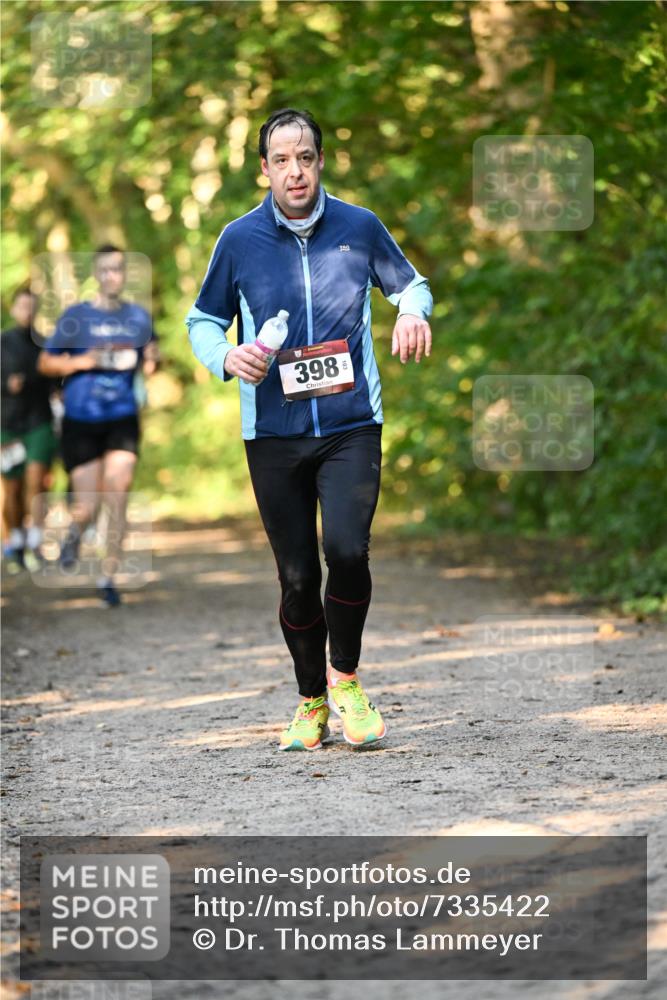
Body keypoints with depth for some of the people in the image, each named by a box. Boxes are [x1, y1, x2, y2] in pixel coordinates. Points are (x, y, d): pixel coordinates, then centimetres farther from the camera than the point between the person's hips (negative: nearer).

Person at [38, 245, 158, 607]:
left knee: (117, 498, -11)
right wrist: (82, 362, -14)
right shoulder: (76, 316, -1)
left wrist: (151, 361, -6)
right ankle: (74, 534, 36)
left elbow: (148, 365, 18)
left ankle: (109, 578, -1)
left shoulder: (138, 316, 8)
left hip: (122, 419, 2)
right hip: (80, 422, -2)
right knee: (88, 506, -1)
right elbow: (46, 362, 2)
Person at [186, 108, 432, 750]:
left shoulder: (359, 227, 2)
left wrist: (414, 312, -4)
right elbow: (203, 319, 14)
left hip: (352, 425, -1)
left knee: (346, 551, -20)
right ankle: (311, 702, 23)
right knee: (297, 577, 4)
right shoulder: (239, 240, 2)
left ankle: (345, 676, 5)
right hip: (273, 433, 1)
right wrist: (226, 357, -7)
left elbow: (408, 283, 19)